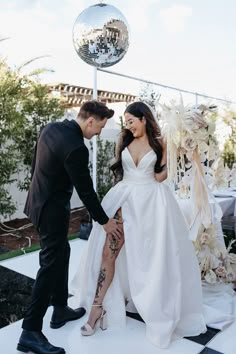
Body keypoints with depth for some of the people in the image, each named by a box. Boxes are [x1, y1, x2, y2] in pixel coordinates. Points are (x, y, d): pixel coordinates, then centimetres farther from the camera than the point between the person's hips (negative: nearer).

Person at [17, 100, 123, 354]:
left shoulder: (51, 128, 2)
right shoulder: (76, 147, -25)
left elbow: (36, 165, 12)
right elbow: (85, 190, -18)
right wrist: (104, 221, -6)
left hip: (39, 200, 10)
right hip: (52, 209, -10)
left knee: (61, 253, 20)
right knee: (50, 264, 0)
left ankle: (60, 309, 35)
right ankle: (30, 331, 9)